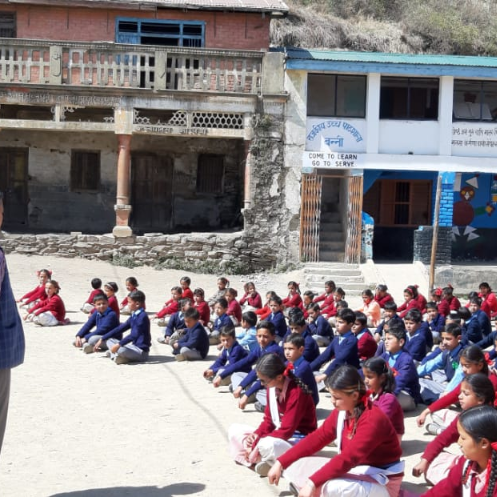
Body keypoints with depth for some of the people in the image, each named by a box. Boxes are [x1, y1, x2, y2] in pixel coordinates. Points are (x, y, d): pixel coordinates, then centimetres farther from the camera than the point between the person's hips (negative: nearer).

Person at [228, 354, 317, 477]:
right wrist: (256, 435, -11)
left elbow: (286, 431, -24)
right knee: (234, 430, 0)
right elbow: (268, 420, 9)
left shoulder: (296, 392, -22)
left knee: (268, 445, -42)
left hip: (299, 440, -9)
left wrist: (256, 443, -22)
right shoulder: (271, 387, 2)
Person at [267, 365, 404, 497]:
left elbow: (349, 457, -36)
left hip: (382, 483, -8)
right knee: (293, 467, -2)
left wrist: (313, 483, -43)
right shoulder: (341, 412, -1)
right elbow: (316, 438, 2)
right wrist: (280, 463, -5)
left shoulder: (373, 419, -27)